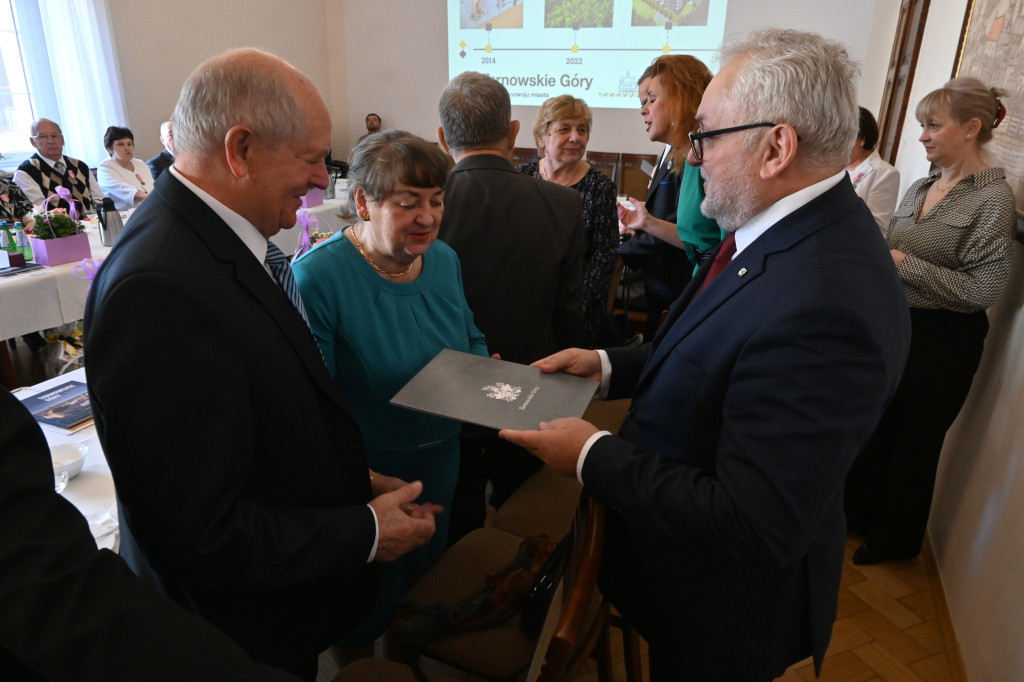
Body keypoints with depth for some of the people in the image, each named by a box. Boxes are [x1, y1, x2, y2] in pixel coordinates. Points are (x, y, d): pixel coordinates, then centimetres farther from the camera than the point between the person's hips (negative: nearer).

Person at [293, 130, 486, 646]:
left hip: (442, 463, 6)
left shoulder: (444, 259, -5)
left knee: (428, 577, 29)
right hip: (367, 475, -6)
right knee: (367, 610, 17)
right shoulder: (316, 277, -24)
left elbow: (471, 340, 8)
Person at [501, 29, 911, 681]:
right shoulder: (793, 228, -6)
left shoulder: (825, 307, -37)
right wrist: (609, 365, -3)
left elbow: (754, 528, -34)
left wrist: (594, 455, -26)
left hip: (722, 615, -7)